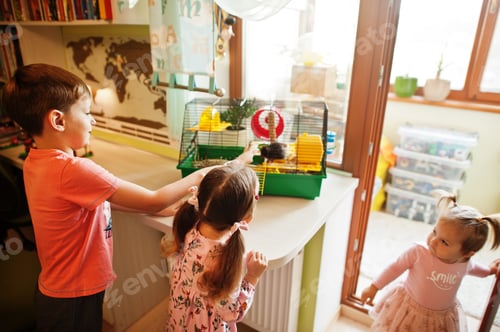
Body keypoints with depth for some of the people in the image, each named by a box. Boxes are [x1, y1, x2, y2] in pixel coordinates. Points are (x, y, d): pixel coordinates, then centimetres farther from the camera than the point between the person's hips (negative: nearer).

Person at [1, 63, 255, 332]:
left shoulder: (36, 162, -2)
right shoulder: (73, 171, -31)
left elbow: (101, 201, 0)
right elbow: (154, 201, -28)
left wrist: (169, 207, -5)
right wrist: (207, 173, -18)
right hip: (74, 303, -7)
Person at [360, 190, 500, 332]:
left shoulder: (464, 263, -16)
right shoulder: (418, 252, -29)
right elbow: (396, 267, -14)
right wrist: (374, 287, -10)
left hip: (441, 320, 3)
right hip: (408, 309, -2)